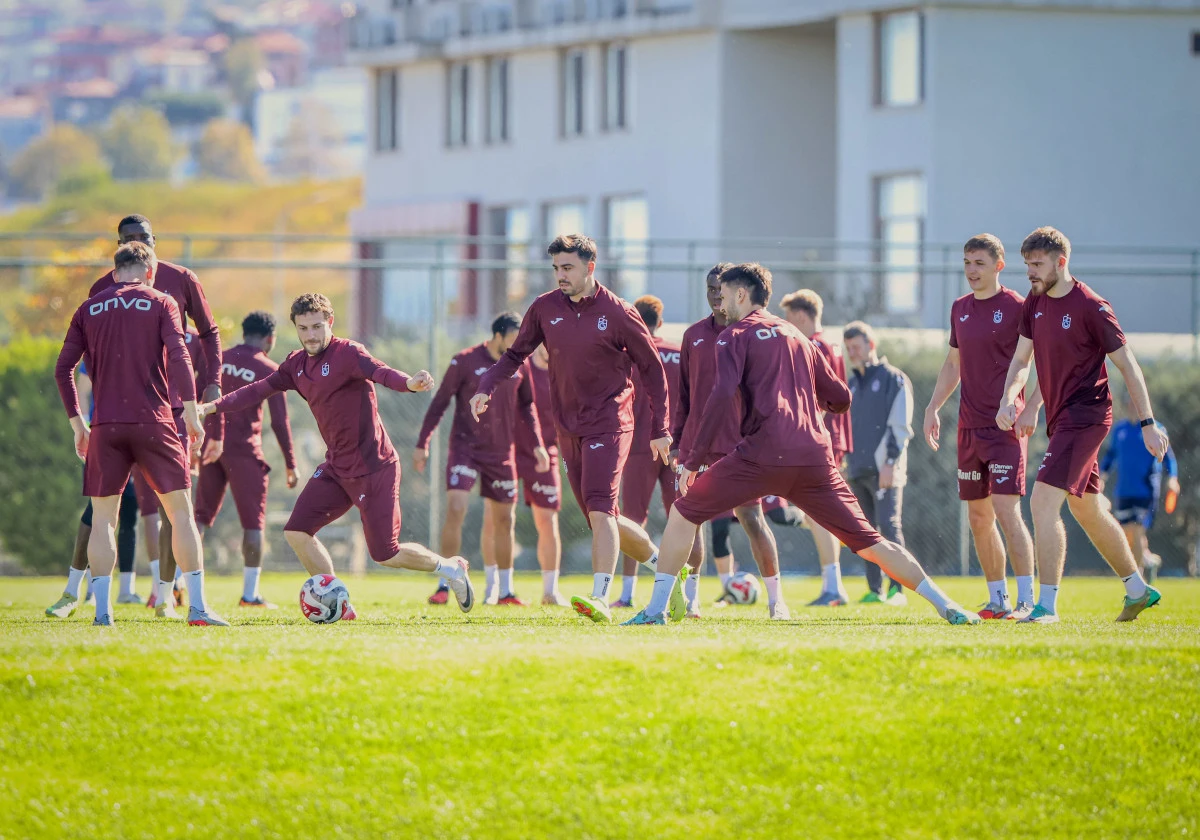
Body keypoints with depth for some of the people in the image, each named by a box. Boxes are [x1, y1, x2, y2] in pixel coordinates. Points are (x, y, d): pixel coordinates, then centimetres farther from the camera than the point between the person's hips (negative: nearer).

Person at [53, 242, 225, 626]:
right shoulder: (160, 303, 4)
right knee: (180, 511, 3)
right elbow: (178, 356, -9)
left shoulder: (88, 310, 11)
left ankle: (102, 610, -2)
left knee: (102, 518, 7)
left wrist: (77, 422, 13)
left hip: (106, 426, 2)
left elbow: (63, 369, 6)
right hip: (153, 422, -2)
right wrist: (191, 413, -8)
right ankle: (197, 606, -2)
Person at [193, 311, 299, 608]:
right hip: (244, 450, -4)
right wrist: (290, 465, 2)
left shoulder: (218, 359, 9)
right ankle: (250, 593, 0)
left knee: (201, 518, 12)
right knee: (253, 522, 3)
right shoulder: (269, 371, -3)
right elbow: (279, 422, -6)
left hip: (211, 446, 4)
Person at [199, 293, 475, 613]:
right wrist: (212, 407, 9)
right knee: (296, 532, -4)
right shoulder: (297, 365, 7)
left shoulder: (347, 353, -16)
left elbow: (380, 372, -34)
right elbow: (259, 391, 16)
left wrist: (409, 383, -55)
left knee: (384, 555, -4)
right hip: (336, 468, 7)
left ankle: (449, 567, 23)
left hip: (373, 469, -7)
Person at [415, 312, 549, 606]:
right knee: (455, 509, -18)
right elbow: (440, 403, -3)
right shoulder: (465, 362, -9)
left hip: (502, 452, 4)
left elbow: (527, 406, 17)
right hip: (465, 447, -4)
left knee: (504, 520, 7)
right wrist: (422, 444, -4)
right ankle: (444, 585, -13)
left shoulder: (519, 366, 3)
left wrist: (537, 444, 9)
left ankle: (505, 591, 18)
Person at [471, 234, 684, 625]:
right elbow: (516, 354, 12)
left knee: (600, 509, -22)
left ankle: (600, 599, -29)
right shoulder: (546, 308, 4)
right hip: (569, 428, 6)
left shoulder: (618, 314, -7)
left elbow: (652, 368, 1)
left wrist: (660, 429, 0)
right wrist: (486, 387, -6)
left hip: (609, 424, -6)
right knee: (603, 519, 9)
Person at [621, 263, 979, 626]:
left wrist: (692, 461, -8)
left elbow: (722, 395, -8)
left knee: (683, 513, 9)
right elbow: (841, 399, 25)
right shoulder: (797, 337, 25)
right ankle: (945, 604, -2)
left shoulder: (736, 335, 9)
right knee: (869, 543, 8)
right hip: (815, 457, 5)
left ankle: (656, 608, 2)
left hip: (763, 456, -5)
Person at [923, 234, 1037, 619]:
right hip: (969, 427, 7)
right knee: (978, 518, 8)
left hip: (1005, 426, -7)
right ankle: (997, 599, 17)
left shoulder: (1016, 307, -7)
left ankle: (1026, 599, -13)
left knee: (1006, 510, -15)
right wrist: (933, 408, 18)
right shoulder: (960, 309, 13)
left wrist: (1030, 410, -20)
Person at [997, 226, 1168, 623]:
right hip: (1060, 418, 9)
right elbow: (1021, 360, 12)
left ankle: (1047, 604, -19)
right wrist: (1008, 398, -9)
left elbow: (1127, 365, -11)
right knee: (1086, 509, 18)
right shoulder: (1034, 304, 7)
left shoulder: (1091, 307, -15)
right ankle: (1138, 589, 32)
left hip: (1085, 417, -9)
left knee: (1043, 501, -19)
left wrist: (1147, 423, -12)